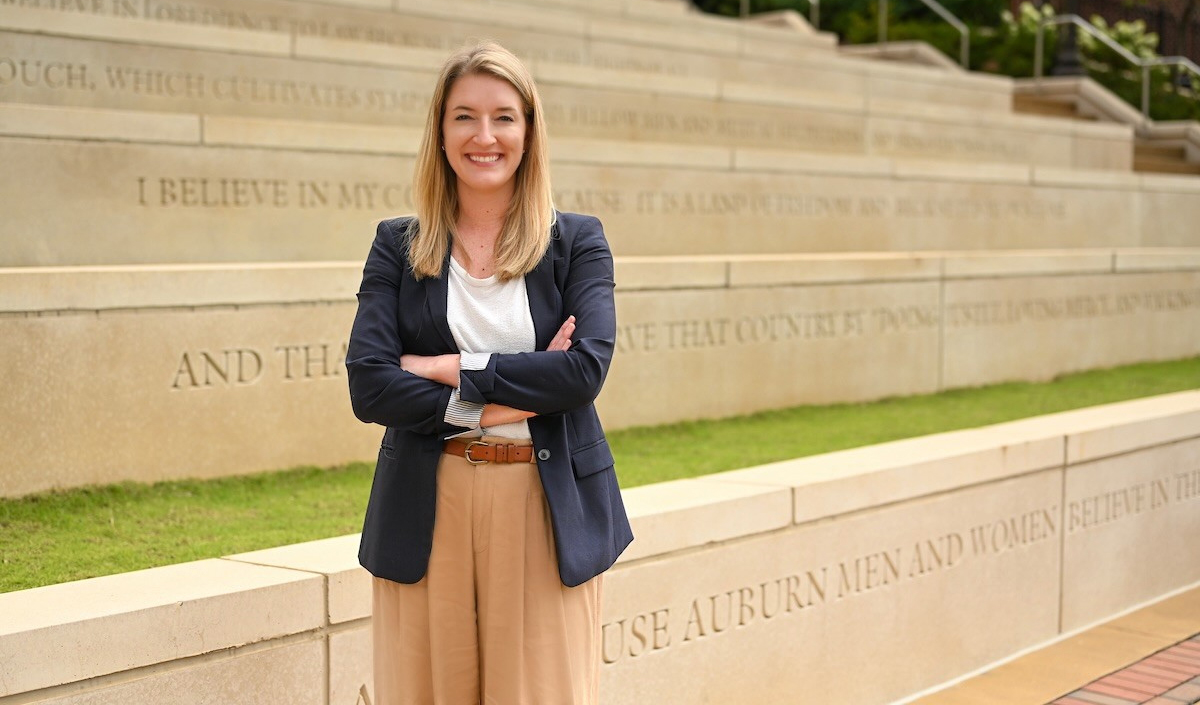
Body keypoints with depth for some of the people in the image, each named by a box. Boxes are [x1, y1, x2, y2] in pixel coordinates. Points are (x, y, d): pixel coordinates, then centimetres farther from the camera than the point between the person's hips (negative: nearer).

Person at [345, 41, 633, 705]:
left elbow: (587, 368, -11)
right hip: (428, 511, 1)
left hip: (548, 508, -1)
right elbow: (367, 385, -5)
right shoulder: (397, 246, 6)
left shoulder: (577, 241, 4)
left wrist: (449, 369, -12)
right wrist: (497, 401, -13)